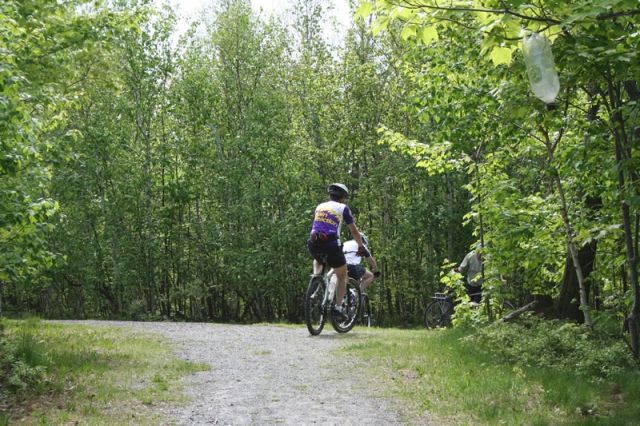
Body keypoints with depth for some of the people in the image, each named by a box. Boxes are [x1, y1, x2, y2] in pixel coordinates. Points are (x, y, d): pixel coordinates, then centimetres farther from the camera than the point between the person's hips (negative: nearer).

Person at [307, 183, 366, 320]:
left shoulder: (319, 206, 21)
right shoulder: (343, 208, 8)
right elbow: (354, 230, 10)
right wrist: (361, 246, 24)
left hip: (314, 244, 4)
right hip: (331, 244, -4)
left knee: (318, 261, 40)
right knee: (342, 276, 15)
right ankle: (338, 307, 5)